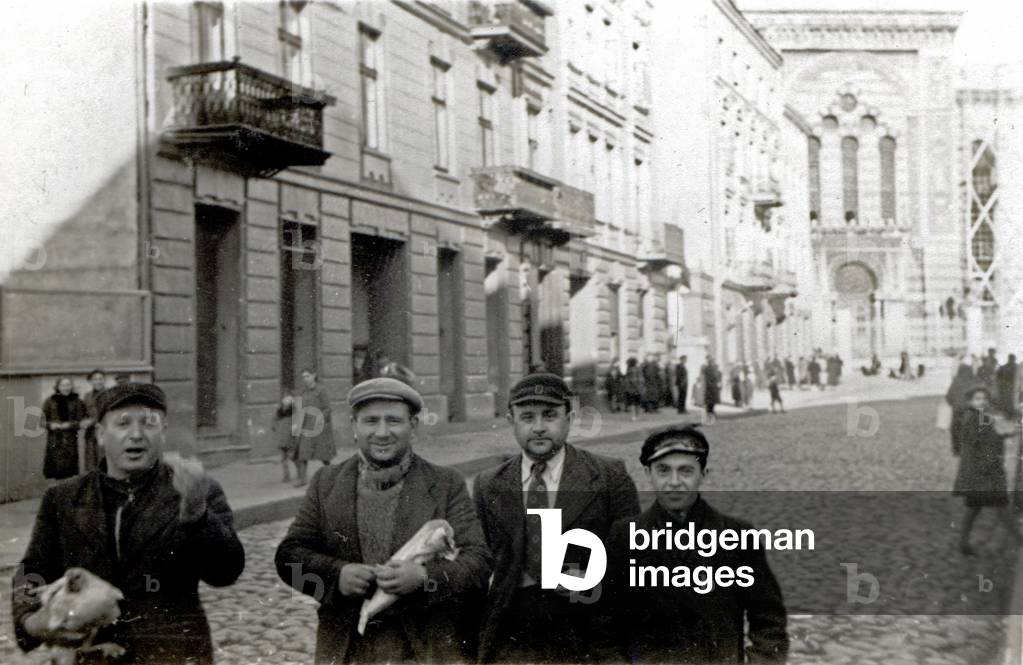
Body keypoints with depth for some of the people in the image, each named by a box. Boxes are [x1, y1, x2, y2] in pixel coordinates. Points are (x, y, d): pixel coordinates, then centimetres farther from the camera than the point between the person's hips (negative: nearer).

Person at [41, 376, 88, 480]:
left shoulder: (77, 401, 4)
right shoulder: (50, 401, 7)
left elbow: (81, 421, 3)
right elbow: (43, 420, 9)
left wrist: (69, 425, -13)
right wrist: (50, 425, -11)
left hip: (70, 439, -1)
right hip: (53, 439, 1)